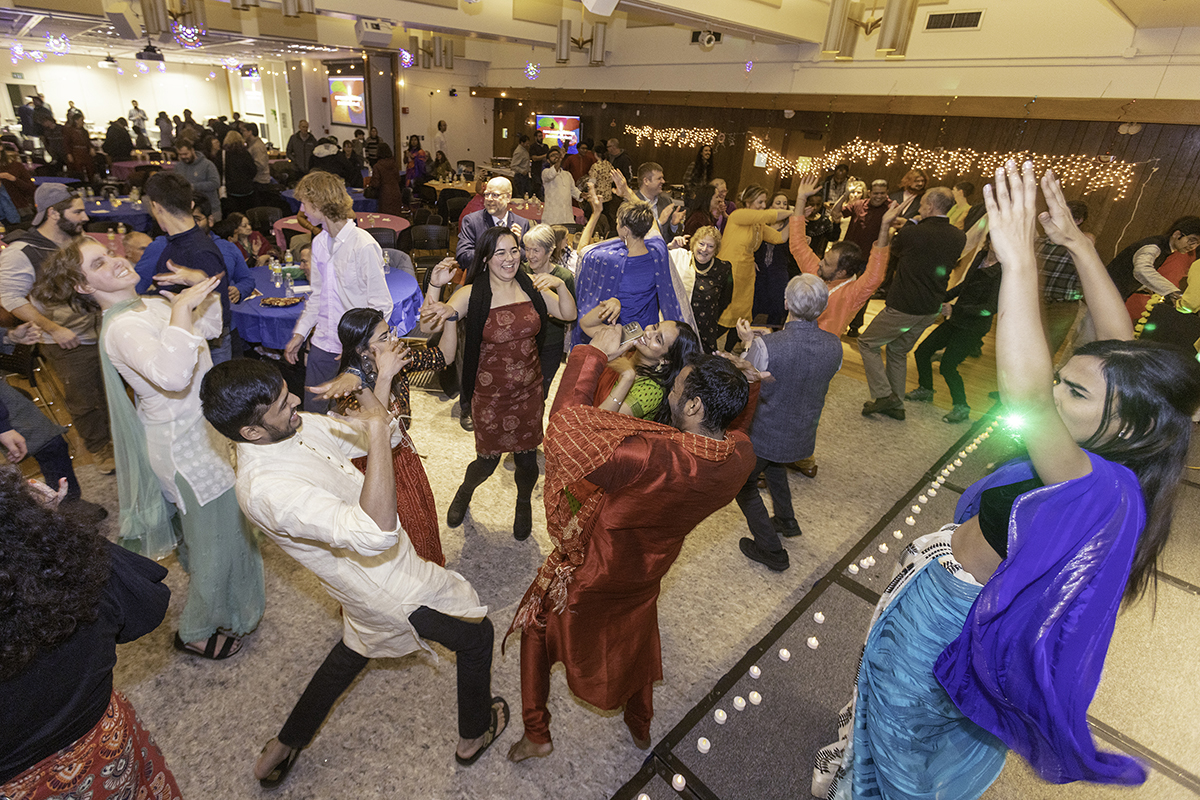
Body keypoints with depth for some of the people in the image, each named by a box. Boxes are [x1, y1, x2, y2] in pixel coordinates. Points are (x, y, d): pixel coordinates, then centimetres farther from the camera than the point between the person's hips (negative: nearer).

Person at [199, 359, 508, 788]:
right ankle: (474, 736, 39)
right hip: (392, 588, -9)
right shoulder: (267, 490, -35)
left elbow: (379, 435, -2)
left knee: (357, 647, 35)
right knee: (475, 635, 14)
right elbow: (376, 532, -48)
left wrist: (371, 392, -22)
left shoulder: (293, 427, -9)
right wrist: (377, 429, -49)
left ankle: (283, 748, 52)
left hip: (366, 572, 9)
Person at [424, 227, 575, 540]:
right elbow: (427, 326, -19)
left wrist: (560, 285, -17)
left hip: (530, 390, 3)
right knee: (488, 460, 11)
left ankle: (524, 503, 46)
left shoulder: (531, 285, -2)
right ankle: (464, 492, 48)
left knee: (527, 457, 13)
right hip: (490, 393, -2)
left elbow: (569, 314, 1)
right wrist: (434, 286, -34)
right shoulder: (472, 294, -13)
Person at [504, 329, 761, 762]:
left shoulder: (652, 457, -44)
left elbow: (566, 420, -39)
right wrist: (747, 387, -4)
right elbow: (733, 426, 6)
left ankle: (536, 733, 40)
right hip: (648, 571, 6)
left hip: (592, 573, -6)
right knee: (635, 637, 35)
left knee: (538, 626, 23)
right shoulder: (741, 456, -22)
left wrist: (594, 354, -29)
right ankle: (641, 727, 58)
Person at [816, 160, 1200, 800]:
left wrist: (1020, 262, -53)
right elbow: (1118, 342, -4)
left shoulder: (1099, 489, -37)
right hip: (970, 595, 9)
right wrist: (1076, 243, -7)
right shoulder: (1119, 454, -13)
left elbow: (1024, 390, -55)